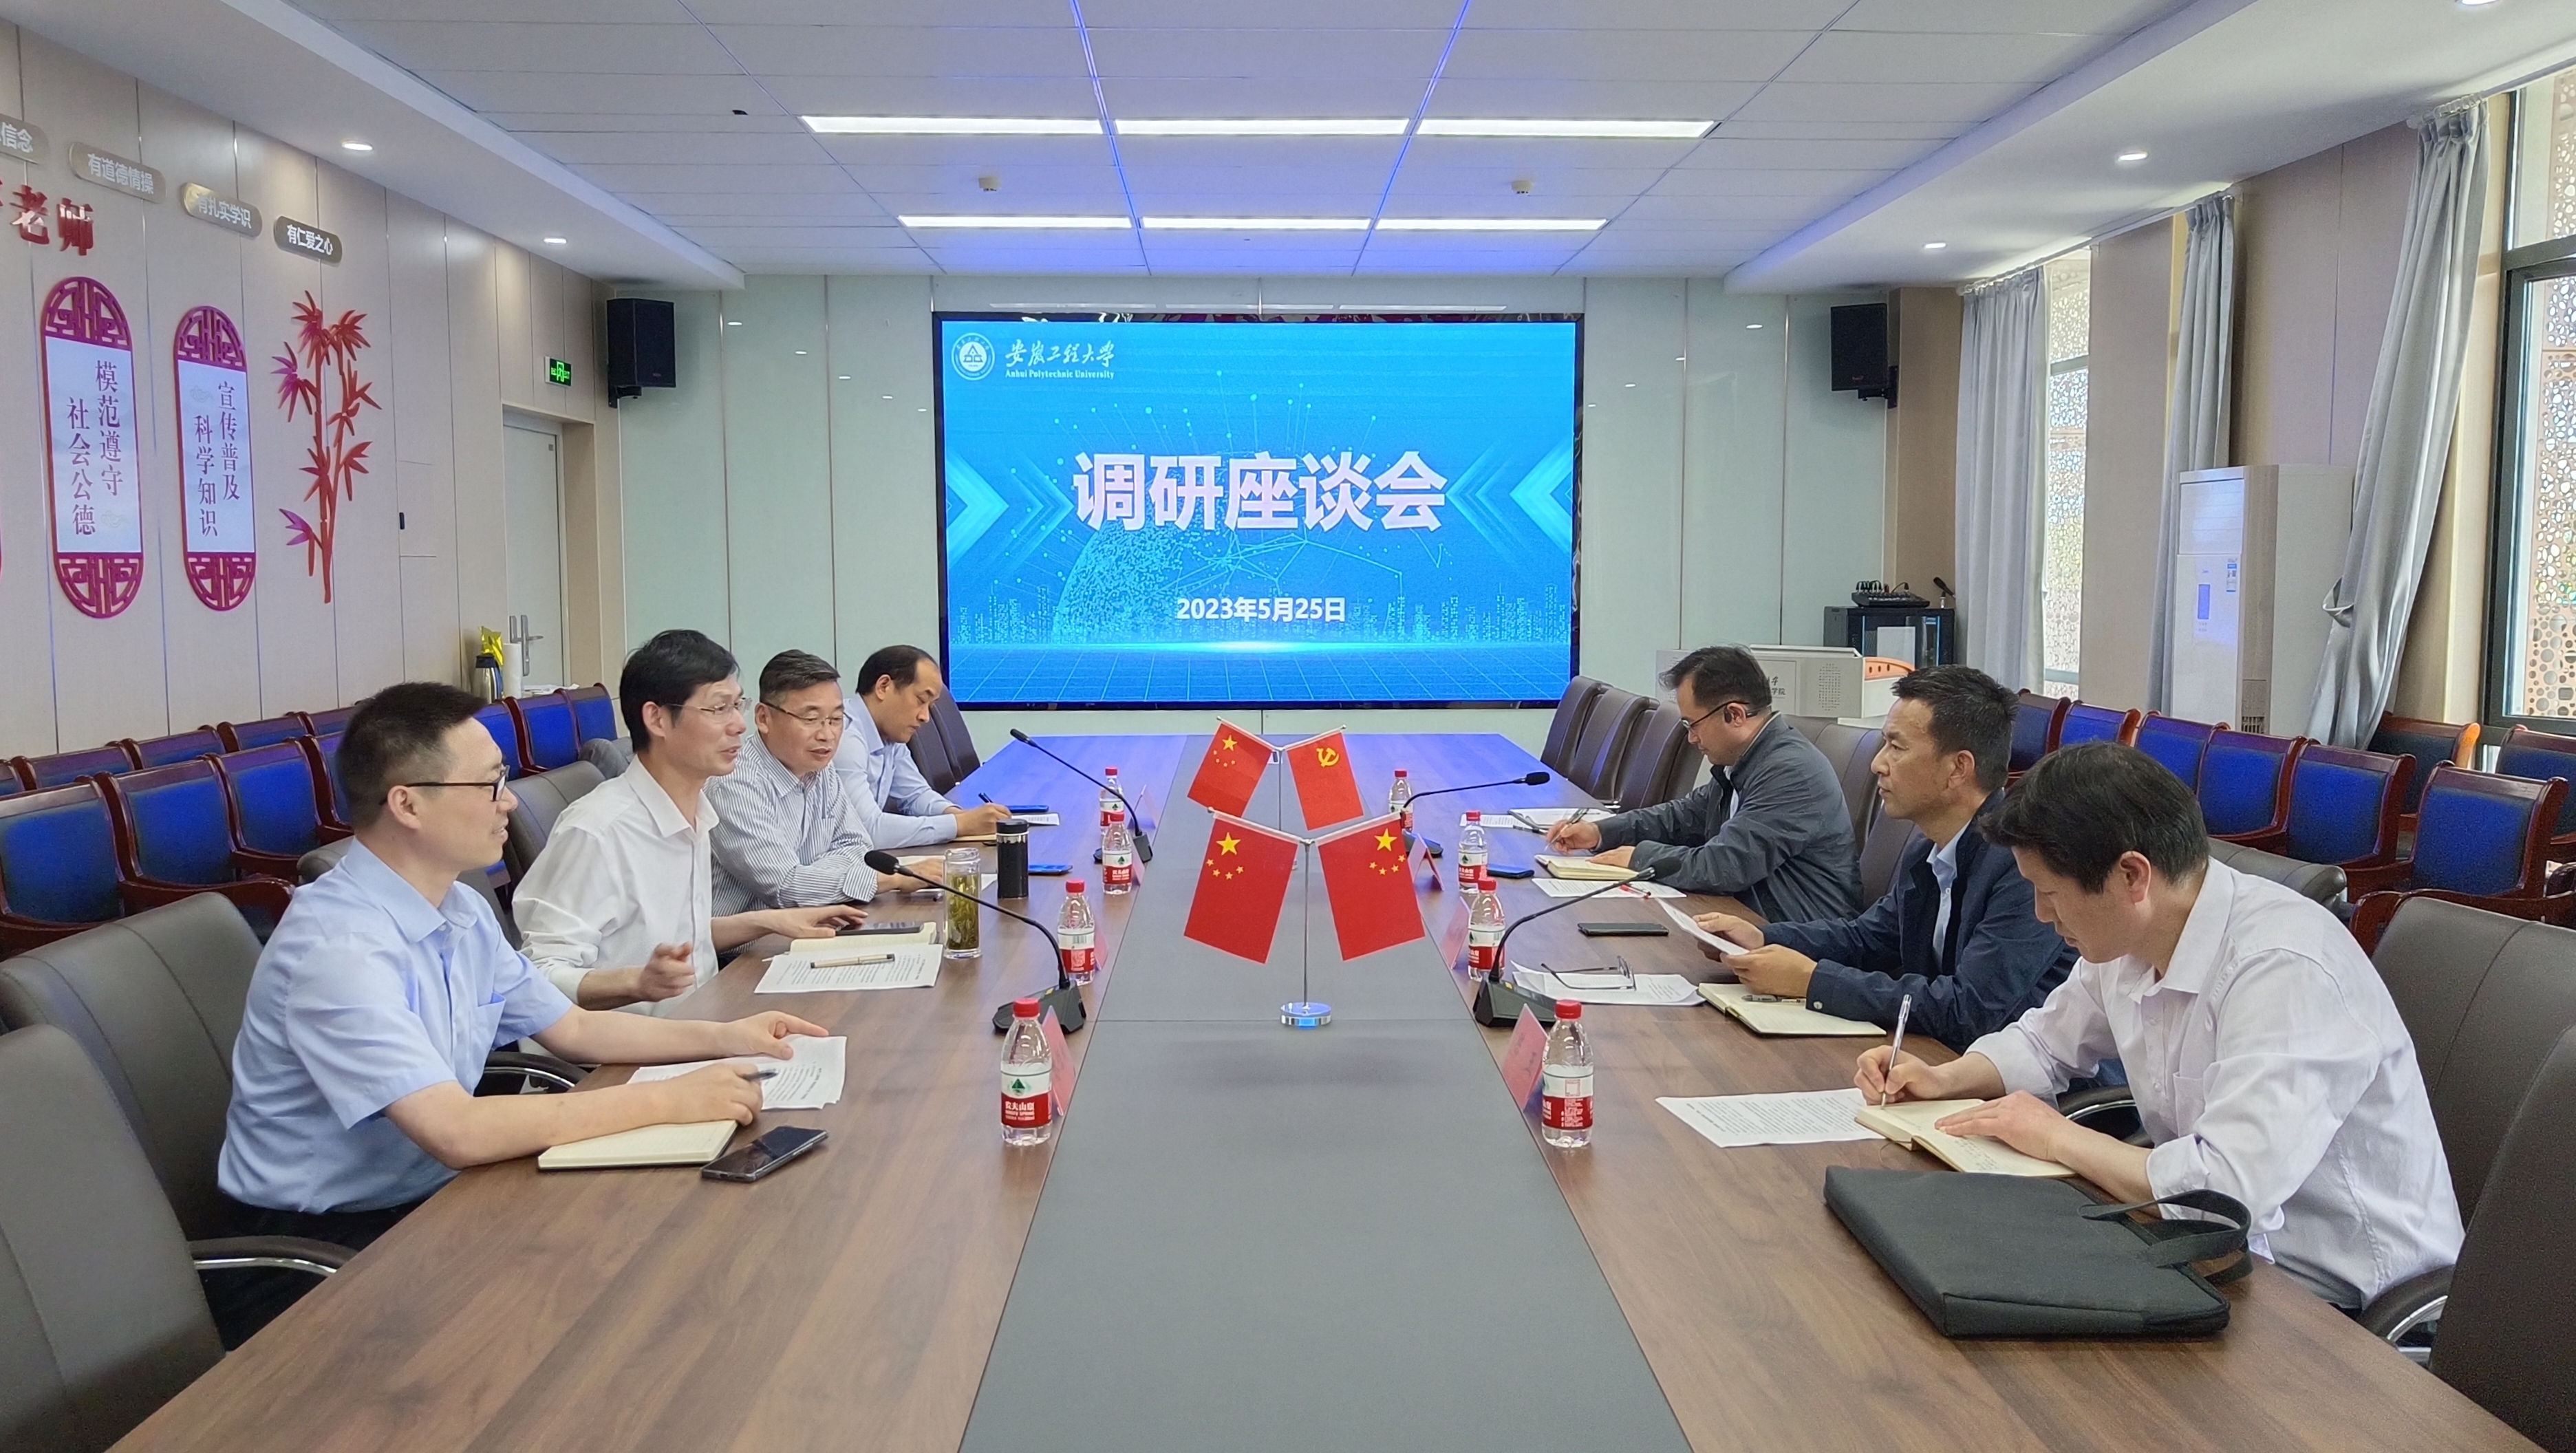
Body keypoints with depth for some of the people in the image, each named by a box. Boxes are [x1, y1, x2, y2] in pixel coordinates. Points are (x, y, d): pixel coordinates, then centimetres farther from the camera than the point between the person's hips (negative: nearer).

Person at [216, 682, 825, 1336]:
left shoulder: (463, 912, 3)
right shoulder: (336, 945, -25)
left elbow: (573, 1029, 15)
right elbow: (456, 1131, -32)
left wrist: (725, 1037, 2)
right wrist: (666, 1101, -27)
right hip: (313, 1253, -8)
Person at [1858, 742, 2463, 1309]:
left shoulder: (2285, 970, -28)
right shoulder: (2126, 941, 0)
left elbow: (2229, 1189, -36)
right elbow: (2046, 1040, 20)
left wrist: (2057, 1137, -21)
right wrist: (1944, 1079, 1)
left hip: (2333, 1293, -8)